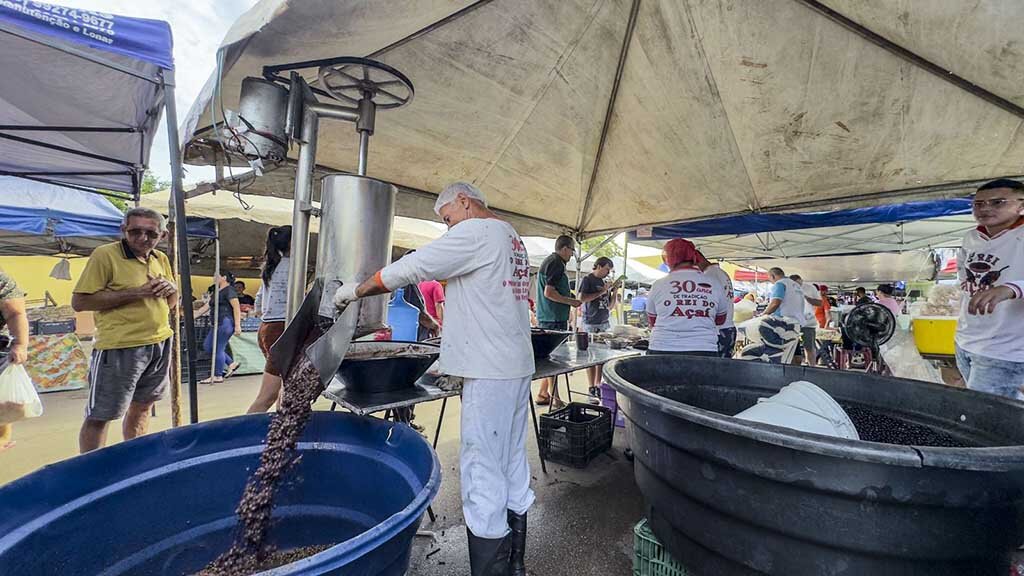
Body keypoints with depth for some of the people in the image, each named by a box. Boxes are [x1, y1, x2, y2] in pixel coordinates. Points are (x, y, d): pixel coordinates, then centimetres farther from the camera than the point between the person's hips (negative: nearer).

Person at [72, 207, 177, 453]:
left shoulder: (161, 259, 9)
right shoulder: (105, 254, -9)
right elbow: (79, 302, -13)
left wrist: (172, 289, -5)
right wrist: (134, 293, -20)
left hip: (160, 343, 6)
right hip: (120, 348, -6)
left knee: (142, 407, 19)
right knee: (99, 416, 3)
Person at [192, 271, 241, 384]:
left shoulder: (229, 290, -7)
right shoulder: (217, 293, 22)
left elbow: (237, 308, -15)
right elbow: (205, 308, 26)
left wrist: (237, 325, -21)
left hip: (226, 323, -10)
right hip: (216, 324, 10)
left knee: (218, 349, -4)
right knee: (207, 346, 11)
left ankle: (217, 376, 5)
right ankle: (231, 363, 17)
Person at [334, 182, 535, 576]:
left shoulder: (475, 231, -9)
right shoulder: (512, 238, 17)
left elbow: (410, 268, -11)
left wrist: (356, 291, 3)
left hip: (490, 372, -9)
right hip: (517, 365, 10)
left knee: (482, 473, 1)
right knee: (512, 466, 16)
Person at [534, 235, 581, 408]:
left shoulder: (549, 261, 19)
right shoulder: (556, 263, -13)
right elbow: (549, 292, -20)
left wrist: (570, 299, 20)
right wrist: (571, 301, -11)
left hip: (547, 317, 11)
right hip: (554, 319, -11)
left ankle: (542, 395, 21)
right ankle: (554, 398, 5)